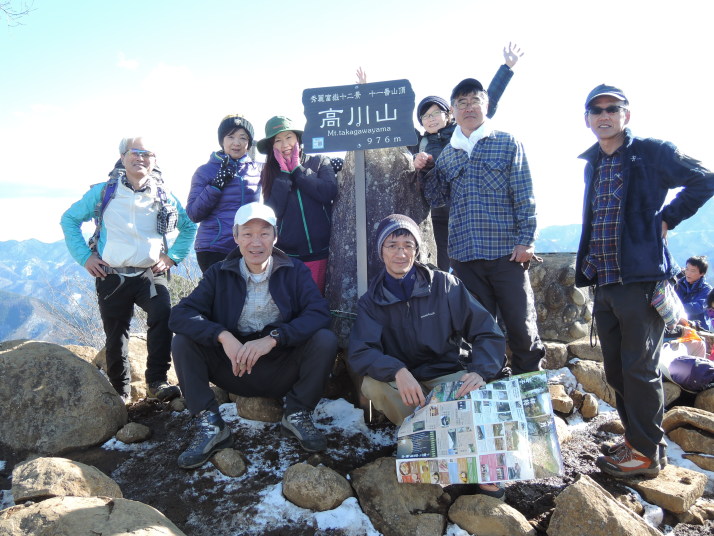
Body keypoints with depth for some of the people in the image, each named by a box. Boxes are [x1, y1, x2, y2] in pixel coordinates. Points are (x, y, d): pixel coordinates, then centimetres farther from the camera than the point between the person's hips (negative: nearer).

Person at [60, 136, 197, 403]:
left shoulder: (163, 195, 6)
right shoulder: (104, 191, 3)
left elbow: (189, 226, 15)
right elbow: (69, 220, 11)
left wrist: (173, 256, 5)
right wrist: (84, 256, 2)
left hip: (150, 274, 0)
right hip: (112, 276, 1)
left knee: (163, 314, -27)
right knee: (115, 335, 7)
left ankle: (157, 381, -21)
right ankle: (120, 390, 26)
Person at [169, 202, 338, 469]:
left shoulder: (294, 271, -1)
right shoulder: (219, 274, 1)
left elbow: (319, 312, -17)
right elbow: (179, 315, -11)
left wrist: (273, 338, -31)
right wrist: (223, 336, -29)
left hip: (282, 372, -1)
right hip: (234, 369, 1)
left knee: (325, 339, -25)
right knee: (183, 341, -16)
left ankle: (298, 414, -5)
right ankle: (210, 425, -10)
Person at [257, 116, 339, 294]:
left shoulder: (319, 162, 6)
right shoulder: (269, 173, 9)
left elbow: (329, 192, -12)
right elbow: (274, 210, -4)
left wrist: (297, 169, -5)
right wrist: (284, 173, -5)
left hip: (319, 251, -1)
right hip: (286, 253, 1)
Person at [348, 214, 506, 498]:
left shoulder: (444, 285, -4)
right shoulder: (372, 301, 0)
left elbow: (488, 334, -6)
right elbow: (359, 352, -15)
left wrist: (480, 372, -27)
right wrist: (398, 372, -35)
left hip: (449, 377, -1)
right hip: (403, 385, 2)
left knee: (474, 393, -33)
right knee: (372, 384, -29)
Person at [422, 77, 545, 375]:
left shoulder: (507, 144, 4)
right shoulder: (447, 154, 14)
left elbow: (524, 197, -1)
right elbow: (437, 199, 15)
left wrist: (526, 240, -8)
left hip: (505, 252, -3)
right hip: (464, 253, 3)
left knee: (521, 325, 2)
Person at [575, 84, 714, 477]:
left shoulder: (653, 153, -1)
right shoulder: (592, 165, 18)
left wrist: (668, 217, -5)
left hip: (641, 279, -7)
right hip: (603, 282, 7)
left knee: (639, 368, -2)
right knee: (615, 369, 12)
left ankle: (647, 453, 12)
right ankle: (635, 439, 27)